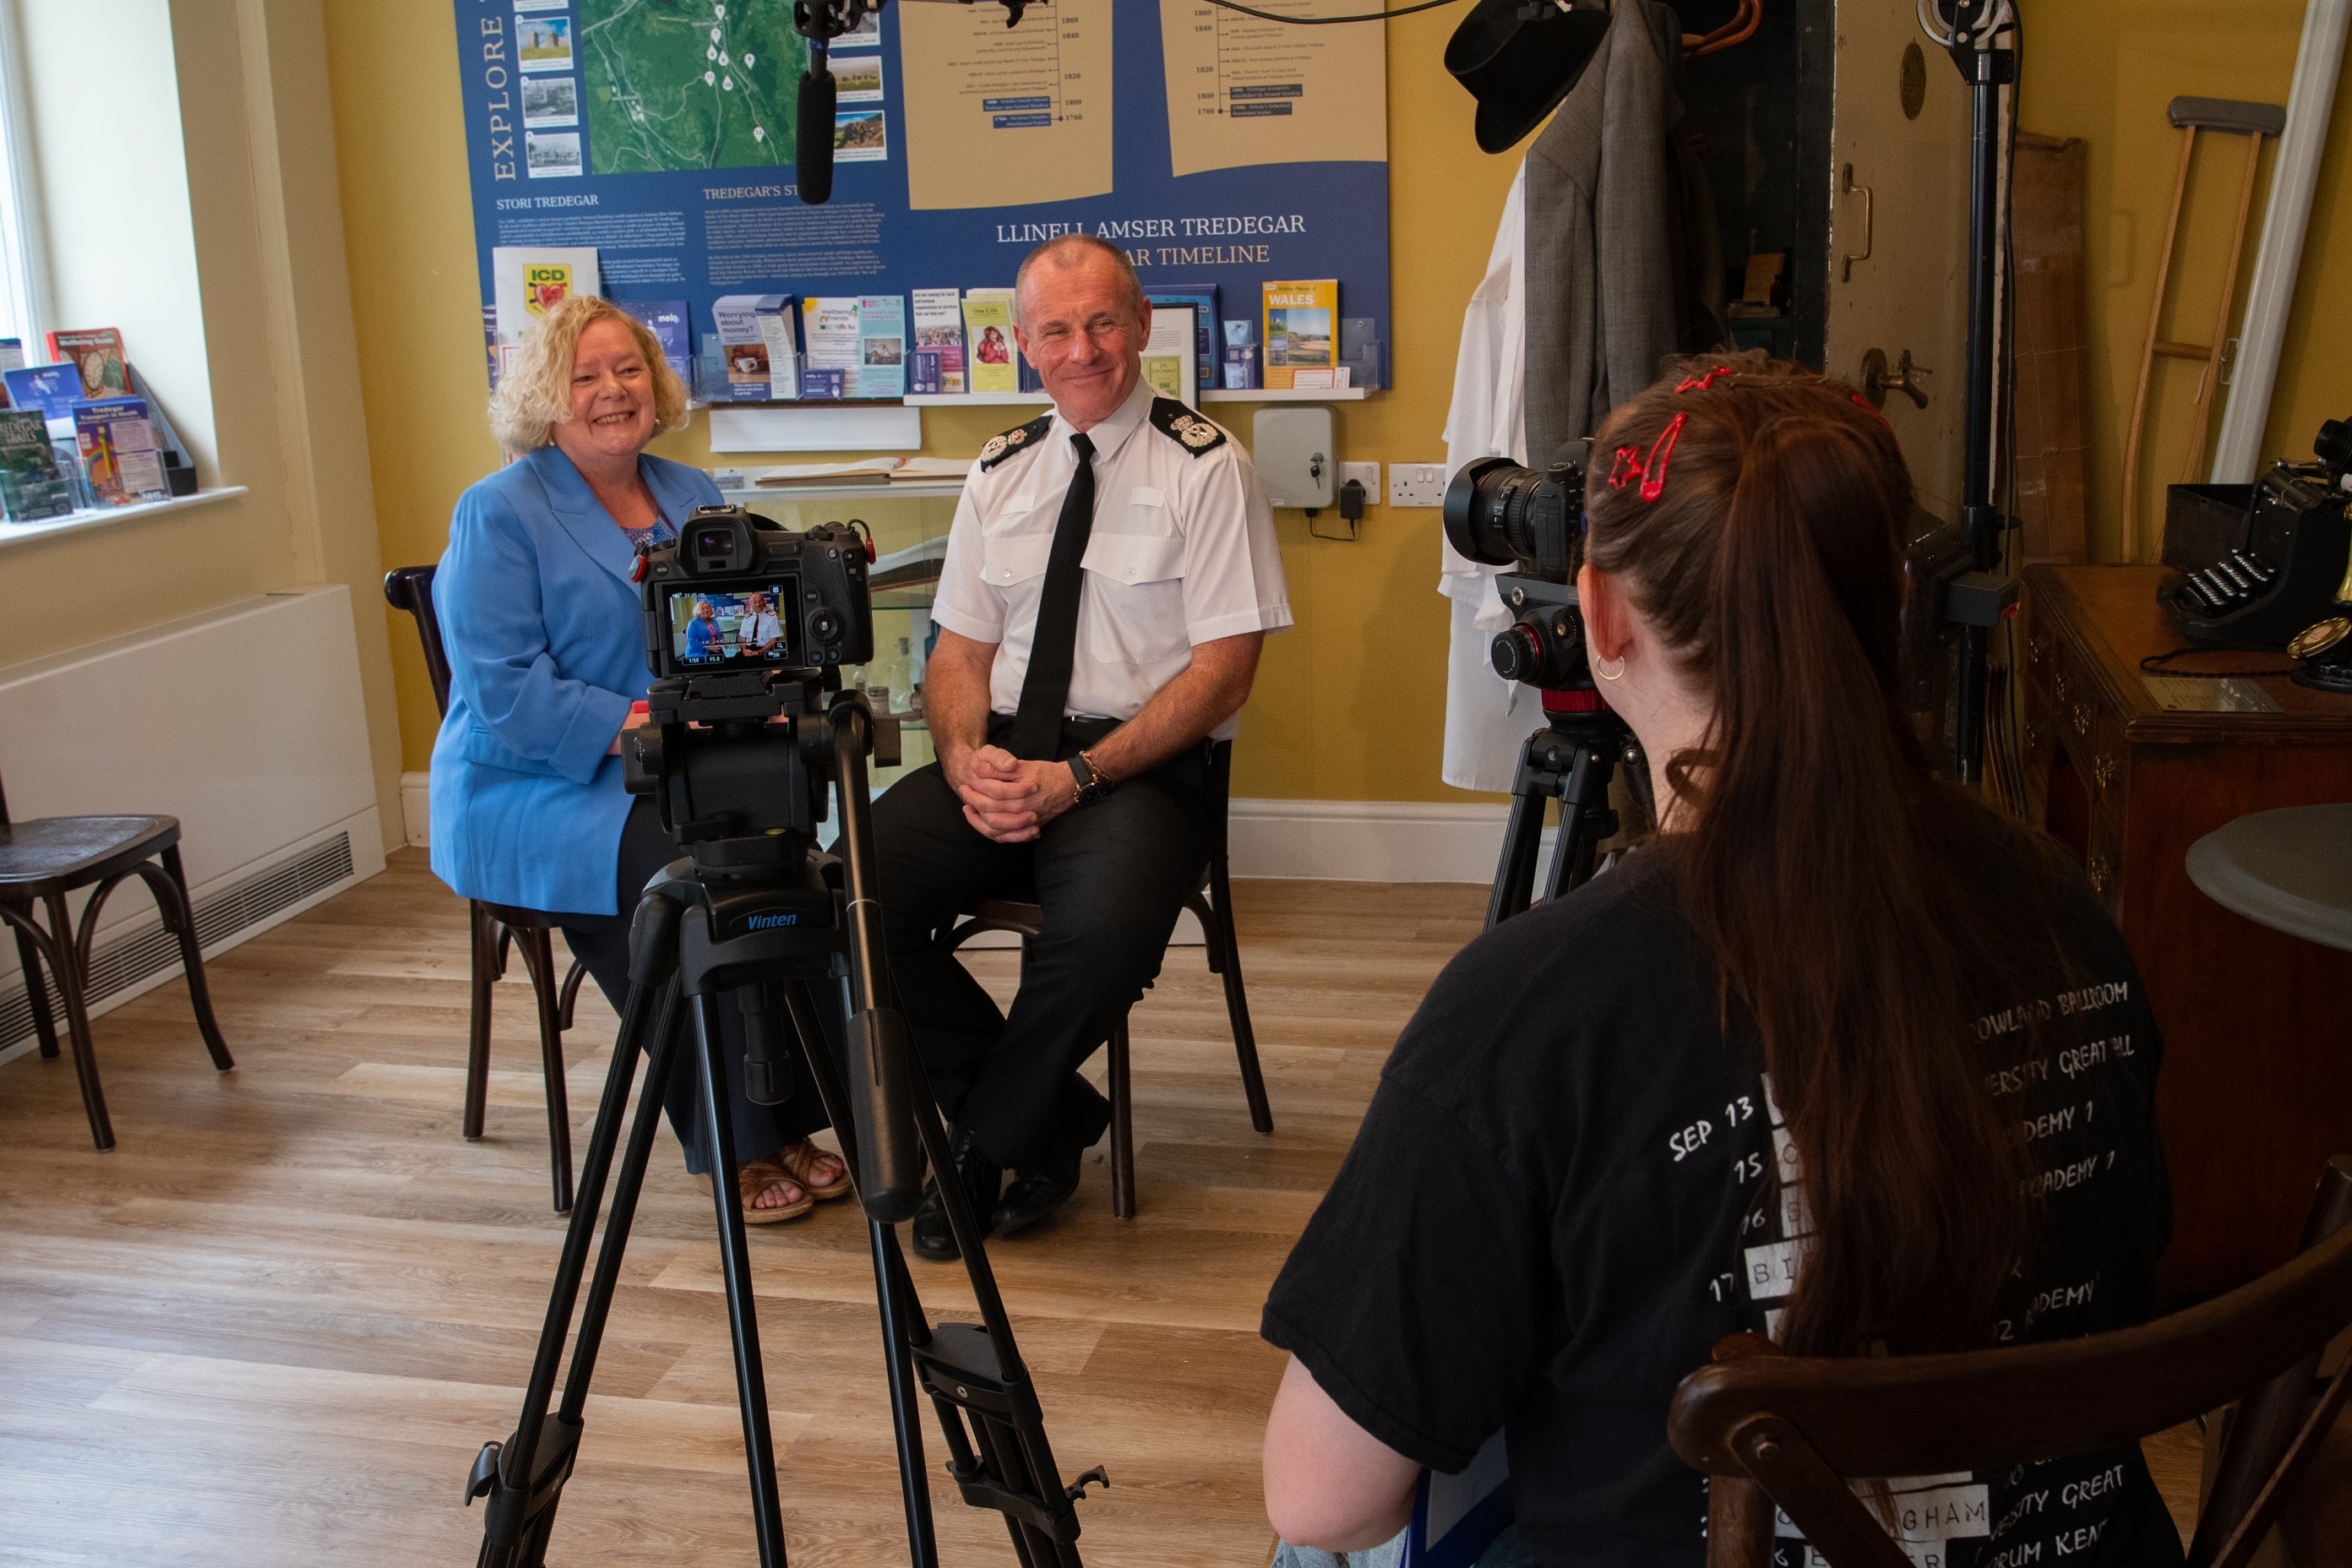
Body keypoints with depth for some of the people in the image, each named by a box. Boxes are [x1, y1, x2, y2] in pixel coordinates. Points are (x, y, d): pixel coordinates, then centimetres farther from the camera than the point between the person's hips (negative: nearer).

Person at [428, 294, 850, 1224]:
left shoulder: (694, 498, 16)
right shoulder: (499, 514, -2)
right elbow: (503, 692, -12)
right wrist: (636, 726, -23)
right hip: (531, 794, -4)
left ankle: (785, 1124, -15)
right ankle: (736, 1147, -17)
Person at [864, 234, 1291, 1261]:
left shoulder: (1206, 467, -1)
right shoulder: (1001, 473, 15)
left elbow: (1223, 671, -7)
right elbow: (960, 651, 13)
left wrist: (1079, 775, -17)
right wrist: (966, 760, -10)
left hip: (1142, 765, -5)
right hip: (1002, 756, 5)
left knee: (1106, 925, -36)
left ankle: (988, 1143, -7)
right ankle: (1049, 1117, -3)